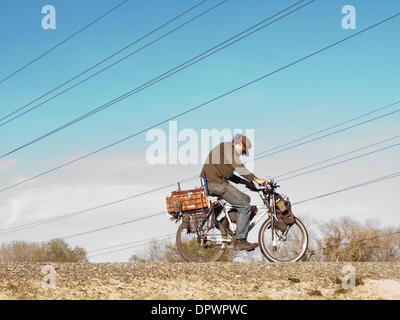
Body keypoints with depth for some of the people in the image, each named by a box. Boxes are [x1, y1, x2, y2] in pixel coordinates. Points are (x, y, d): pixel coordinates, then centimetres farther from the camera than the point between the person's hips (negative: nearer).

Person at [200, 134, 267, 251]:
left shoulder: (225, 148, 26)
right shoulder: (227, 147, -6)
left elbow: (229, 175, 27)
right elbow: (238, 167, -19)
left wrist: (246, 182, 16)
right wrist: (256, 179, -21)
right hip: (215, 183, -11)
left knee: (246, 199, 14)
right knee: (245, 206, -13)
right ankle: (239, 240, -11)